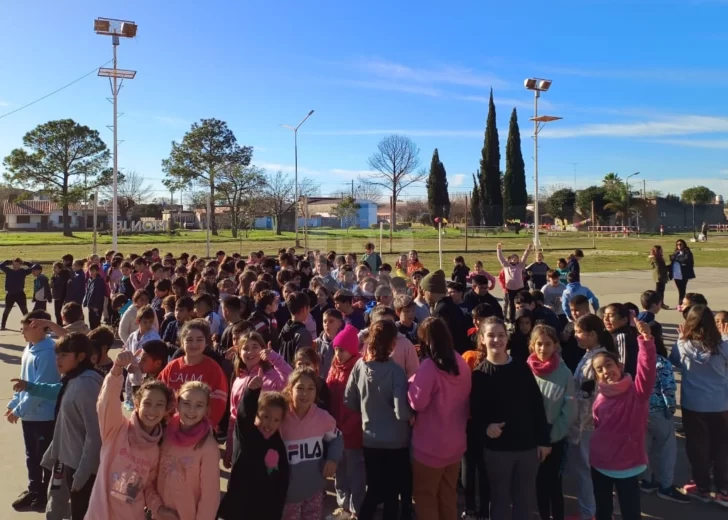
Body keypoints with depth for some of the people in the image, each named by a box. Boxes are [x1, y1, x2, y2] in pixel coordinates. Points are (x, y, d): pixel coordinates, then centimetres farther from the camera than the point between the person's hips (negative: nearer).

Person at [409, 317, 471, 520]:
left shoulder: (429, 366, -21)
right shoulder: (461, 363, 1)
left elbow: (418, 402, -21)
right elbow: (467, 401, 11)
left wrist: (410, 383, -5)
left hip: (430, 444, -7)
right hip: (455, 442, 7)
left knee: (425, 493, 10)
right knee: (448, 493, 21)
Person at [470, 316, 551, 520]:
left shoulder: (522, 369, 2)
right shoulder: (479, 374, -4)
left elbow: (537, 406, 3)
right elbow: (475, 412, -6)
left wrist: (544, 440, 1)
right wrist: (485, 427, -26)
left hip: (528, 445, 2)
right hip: (497, 448, -2)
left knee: (525, 499, 14)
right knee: (501, 498, 10)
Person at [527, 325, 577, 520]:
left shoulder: (564, 372, -9)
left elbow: (570, 410, -7)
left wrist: (553, 432, -11)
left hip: (556, 439, -1)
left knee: (554, 484, 6)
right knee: (539, 483, 13)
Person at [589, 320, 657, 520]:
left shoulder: (636, 391, -13)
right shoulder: (599, 400, 0)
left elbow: (647, 369, -31)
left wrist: (646, 340, -45)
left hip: (627, 464, -4)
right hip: (600, 463, 5)